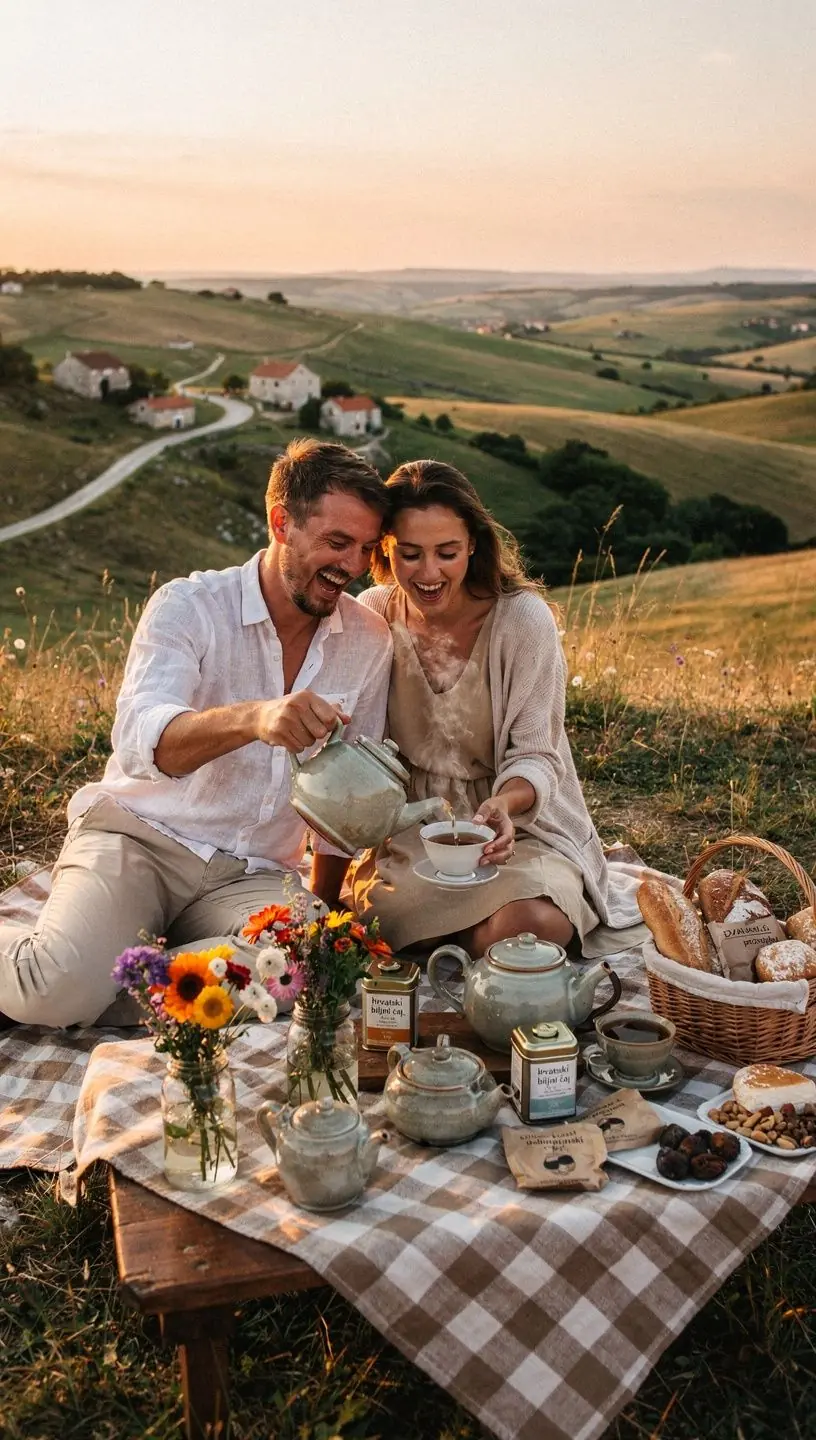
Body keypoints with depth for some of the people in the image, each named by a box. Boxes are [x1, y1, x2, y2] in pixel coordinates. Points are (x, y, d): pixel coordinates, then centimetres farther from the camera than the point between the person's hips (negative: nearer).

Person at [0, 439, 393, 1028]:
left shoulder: (370, 642, 2)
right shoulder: (188, 605, -10)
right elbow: (140, 740, -28)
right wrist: (253, 718, -47)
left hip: (251, 875, 4)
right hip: (138, 839, -3)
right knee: (60, 989, -30)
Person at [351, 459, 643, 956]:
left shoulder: (524, 619, -14)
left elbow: (536, 755, -13)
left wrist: (503, 804, -36)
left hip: (520, 825, -2)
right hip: (411, 830, 3)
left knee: (523, 925, -32)